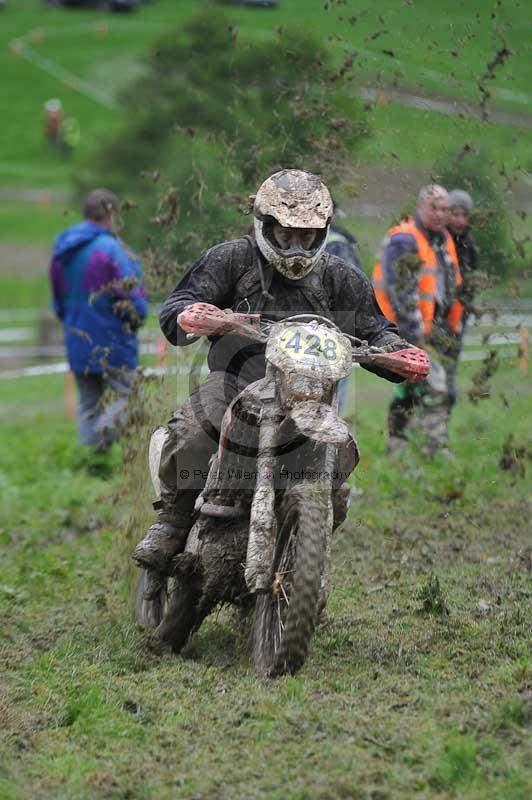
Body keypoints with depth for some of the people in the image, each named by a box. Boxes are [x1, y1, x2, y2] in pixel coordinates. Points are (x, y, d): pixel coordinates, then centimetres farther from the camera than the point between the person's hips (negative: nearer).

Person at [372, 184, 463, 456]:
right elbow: (402, 293, -20)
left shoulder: (444, 240, 16)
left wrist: (453, 326, 22)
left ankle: (396, 445, 22)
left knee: (408, 390, 14)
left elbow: (452, 287, 25)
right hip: (411, 329, -9)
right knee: (434, 387, -15)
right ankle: (437, 447, -15)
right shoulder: (403, 241, -14)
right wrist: (414, 335, -22)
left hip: (436, 328, 9)